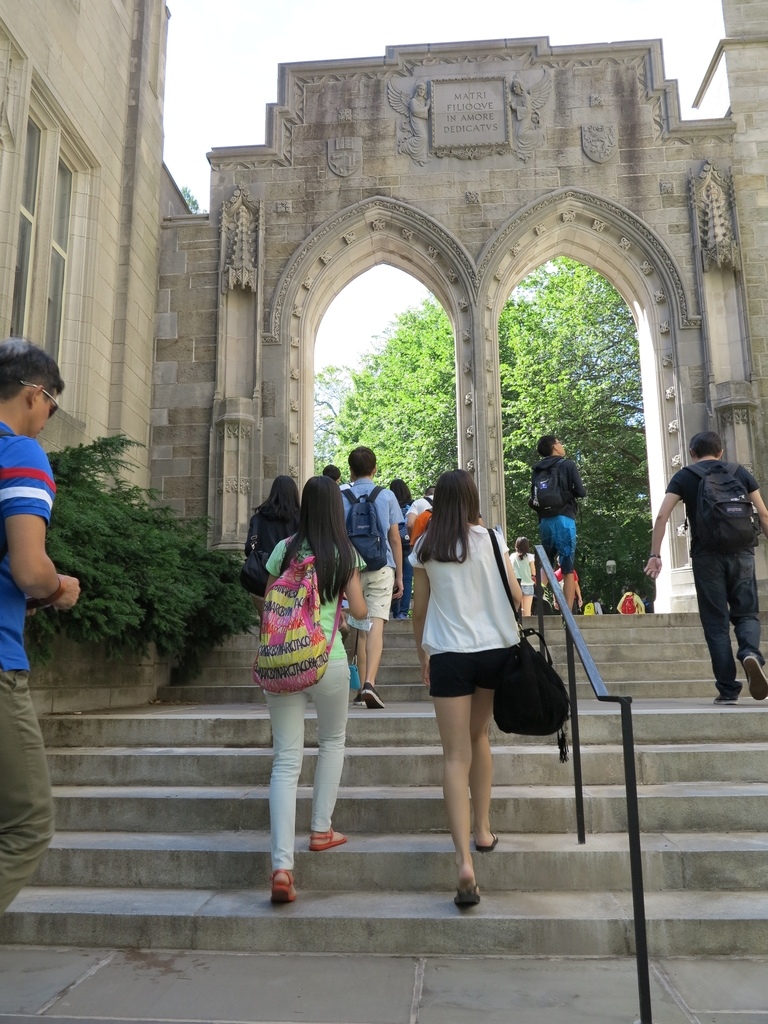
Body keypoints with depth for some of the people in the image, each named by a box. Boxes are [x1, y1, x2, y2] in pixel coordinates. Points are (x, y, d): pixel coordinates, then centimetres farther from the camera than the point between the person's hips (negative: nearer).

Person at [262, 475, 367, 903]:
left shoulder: (284, 549, 4)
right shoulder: (346, 554, 0)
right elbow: (360, 611, 3)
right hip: (328, 659, -1)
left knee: (286, 760, 3)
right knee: (333, 741, 25)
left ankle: (282, 865, -4)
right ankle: (322, 829, 28)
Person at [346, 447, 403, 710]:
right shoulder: (387, 496, 6)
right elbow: (395, 539, 6)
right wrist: (400, 575, 11)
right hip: (381, 567, -1)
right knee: (376, 624, -8)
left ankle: (362, 686, 14)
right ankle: (370, 683, -23)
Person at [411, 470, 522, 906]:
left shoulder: (426, 549, 1)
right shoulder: (490, 539, -1)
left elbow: (419, 610, 8)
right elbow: (516, 597, 3)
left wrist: (422, 654, 21)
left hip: (449, 654, -1)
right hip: (496, 649, 2)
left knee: (457, 753, -1)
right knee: (479, 736, 23)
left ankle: (464, 859, -12)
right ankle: (483, 828, 31)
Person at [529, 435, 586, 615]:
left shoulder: (537, 470, 13)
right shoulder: (568, 464, 1)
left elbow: (533, 499, 12)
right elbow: (581, 492, -2)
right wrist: (568, 492, 16)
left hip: (544, 521, 4)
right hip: (563, 520, -4)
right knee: (568, 569, -3)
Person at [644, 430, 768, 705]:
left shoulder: (683, 477, 7)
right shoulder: (740, 473, 12)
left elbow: (662, 516, -3)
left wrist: (654, 555, -2)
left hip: (706, 555, -1)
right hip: (740, 552, 1)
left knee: (716, 622, 5)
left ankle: (728, 690, 2)